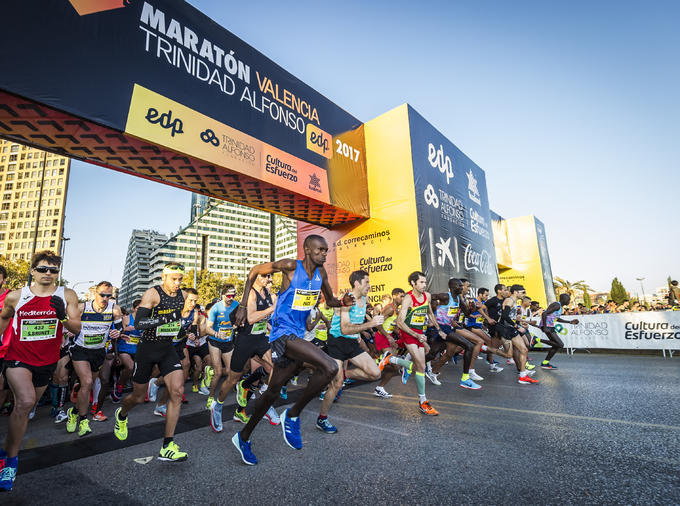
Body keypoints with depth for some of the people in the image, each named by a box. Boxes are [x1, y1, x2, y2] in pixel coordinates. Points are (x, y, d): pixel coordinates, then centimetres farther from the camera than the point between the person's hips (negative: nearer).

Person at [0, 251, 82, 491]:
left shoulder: (67, 296, -6)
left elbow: (77, 329, -8)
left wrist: (63, 317, -26)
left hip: (46, 362, 2)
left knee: (24, 407, 15)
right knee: (25, 402, -24)